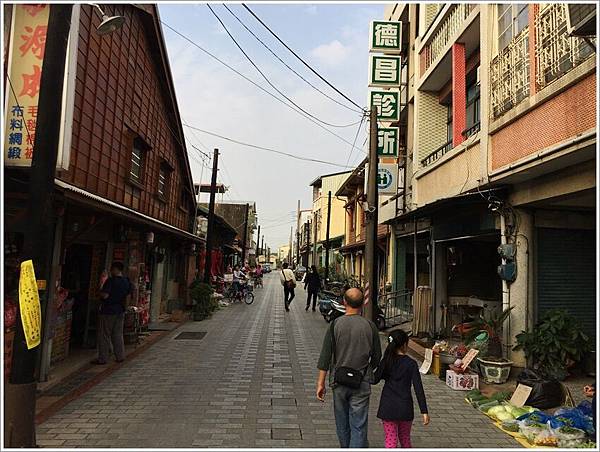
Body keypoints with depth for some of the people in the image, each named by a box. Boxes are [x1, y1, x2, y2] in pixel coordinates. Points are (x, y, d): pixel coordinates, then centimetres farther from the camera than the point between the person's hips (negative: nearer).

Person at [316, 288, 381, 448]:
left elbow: (325, 356, -8)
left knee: (342, 423, 19)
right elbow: (377, 357, 4)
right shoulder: (370, 326, -6)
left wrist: (320, 383, -3)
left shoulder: (336, 324, -8)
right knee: (358, 425, 5)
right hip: (361, 383, -1)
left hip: (339, 381, 1)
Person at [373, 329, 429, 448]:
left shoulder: (386, 361, -2)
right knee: (405, 439, 20)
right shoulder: (411, 364, -7)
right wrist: (424, 411, -7)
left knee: (390, 440, 6)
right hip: (405, 407, 0)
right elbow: (418, 388, -9)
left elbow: (375, 380, -2)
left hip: (388, 407, 0)